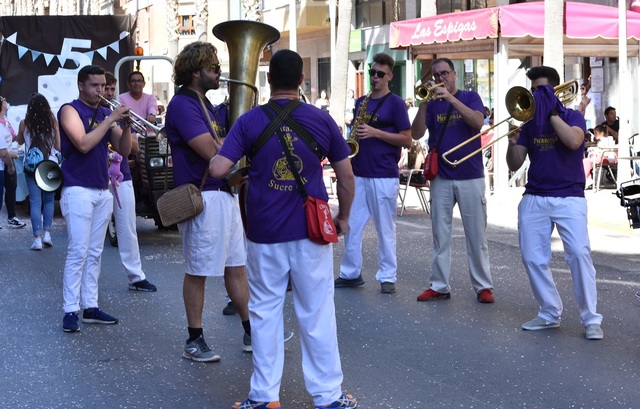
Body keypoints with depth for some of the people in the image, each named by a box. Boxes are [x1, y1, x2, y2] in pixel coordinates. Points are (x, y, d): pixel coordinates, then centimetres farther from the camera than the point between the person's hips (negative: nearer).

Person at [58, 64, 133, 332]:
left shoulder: (105, 114, 12)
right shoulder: (70, 110, -6)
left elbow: (124, 150, 7)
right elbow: (83, 144, -21)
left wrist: (126, 125, -9)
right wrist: (110, 119, -19)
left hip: (103, 191, 7)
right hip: (78, 191, -7)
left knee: (95, 253, 8)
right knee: (78, 252, -10)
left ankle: (90, 307, 12)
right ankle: (70, 311, -8)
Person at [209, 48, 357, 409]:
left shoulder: (250, 121, -4)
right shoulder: (321, 120, -2)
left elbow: (218, 169, -11)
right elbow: (346, 176, 3)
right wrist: (343, 216, 17)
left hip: (264, 233, 0)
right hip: (311, 231, 0)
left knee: (265, 311, 10)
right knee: (316, 313, 6)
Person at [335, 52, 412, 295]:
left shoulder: (395, 103, -3)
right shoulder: (361, 102, 14)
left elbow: (407, 140, -8)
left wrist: (375, 132, -16)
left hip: (384, 176, -6)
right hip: (358, 174, 6)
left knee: (385, 228, 1)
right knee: (351, 225, 6)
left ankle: (387, 277, 9)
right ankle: (350, 273, 16)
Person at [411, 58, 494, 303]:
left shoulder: (470, 97, 2)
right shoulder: (432, 104, 7)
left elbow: (478, 122, -17)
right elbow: (416, 134, -5)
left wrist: (451, 98, -22)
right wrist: (424, 102, -15)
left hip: (470, 177, -2)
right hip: (441, 178, 2)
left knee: (476, 235, 2)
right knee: (440, 236, 5)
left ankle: (483, 286, 8)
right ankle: (439, 286, 10)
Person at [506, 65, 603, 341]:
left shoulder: (572, 117, 2)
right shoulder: (529, 123, 10)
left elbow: (573, 141, -21)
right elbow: (514, 165, 5)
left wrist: (551, 112, -14)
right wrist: (512, 140, -13)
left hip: (569, 198, -4)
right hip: (534, 199, 4)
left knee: (579, 253, -15)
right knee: (533, 258, 0)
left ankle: (591, 319, -9)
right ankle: (550, 314, 13)